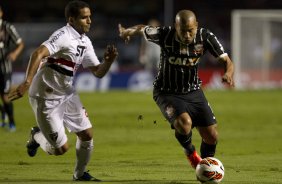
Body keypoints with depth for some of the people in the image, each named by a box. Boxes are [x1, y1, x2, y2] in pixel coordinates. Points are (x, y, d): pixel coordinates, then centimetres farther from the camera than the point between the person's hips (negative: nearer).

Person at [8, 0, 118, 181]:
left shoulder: (85, 42, 6)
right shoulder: (64, 35, -21)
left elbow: (98, 72, 13)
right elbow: (38, 53, -35)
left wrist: (108, 61, -9)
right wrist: (27, 82, -47)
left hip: (67, 95, 8)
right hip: (46, 99, -8)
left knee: (87, 135, 6)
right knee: (61, 148, -5)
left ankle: (80, 174, 28)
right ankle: (37, 136, 26)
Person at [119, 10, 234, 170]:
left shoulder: (205, 37, -17)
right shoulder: (164, 35, -23)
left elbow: (227, 61, -17)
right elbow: (142, 29, -2)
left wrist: (228, 74, -36)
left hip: (193, 91, 3)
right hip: (167, 93, -3)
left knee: (212, 137, -1)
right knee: (184, 122, -32)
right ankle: (191, 153, 2)